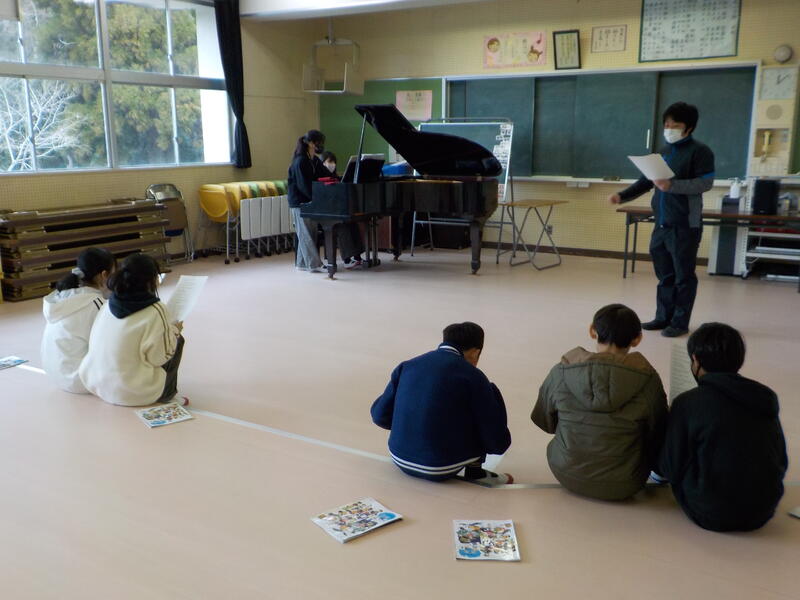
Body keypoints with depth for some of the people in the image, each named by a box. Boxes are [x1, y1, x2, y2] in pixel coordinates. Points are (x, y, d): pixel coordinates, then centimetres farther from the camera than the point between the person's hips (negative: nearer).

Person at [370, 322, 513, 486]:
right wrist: (501, 442, 18)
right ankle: (475, 469, 6)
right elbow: (498, 443, -6)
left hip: (401, 460, 5)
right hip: (440, 470, -5)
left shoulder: (407, 366, 5)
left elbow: (380, 416, 8)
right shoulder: (472, 376, -8)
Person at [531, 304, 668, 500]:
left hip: (567, 476, 1)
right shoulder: (647, 379, -17)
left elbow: (545, 421, 3)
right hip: (622, 486, -1)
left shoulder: (561, 373, -13)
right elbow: (657, 435, -3)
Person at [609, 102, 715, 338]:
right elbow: (645, 181, 16)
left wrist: (672, 185, -26)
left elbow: (705, 183, -15)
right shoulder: (663, 153, 16)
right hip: (661, 224, 7)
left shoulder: (700, 151, -5)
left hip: (685, 225, -6)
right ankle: (663, 317, 20)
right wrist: (622, 195, 2)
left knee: (683, 275, 0)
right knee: (664, 274, 12)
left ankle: (680, 322, 6)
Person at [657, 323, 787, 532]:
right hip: (762, 514, 5)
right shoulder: (766, 399, 0)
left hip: (711, 515, -5)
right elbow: (781, 463, 8)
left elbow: (672, 469, -8)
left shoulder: (688, 403, -14)